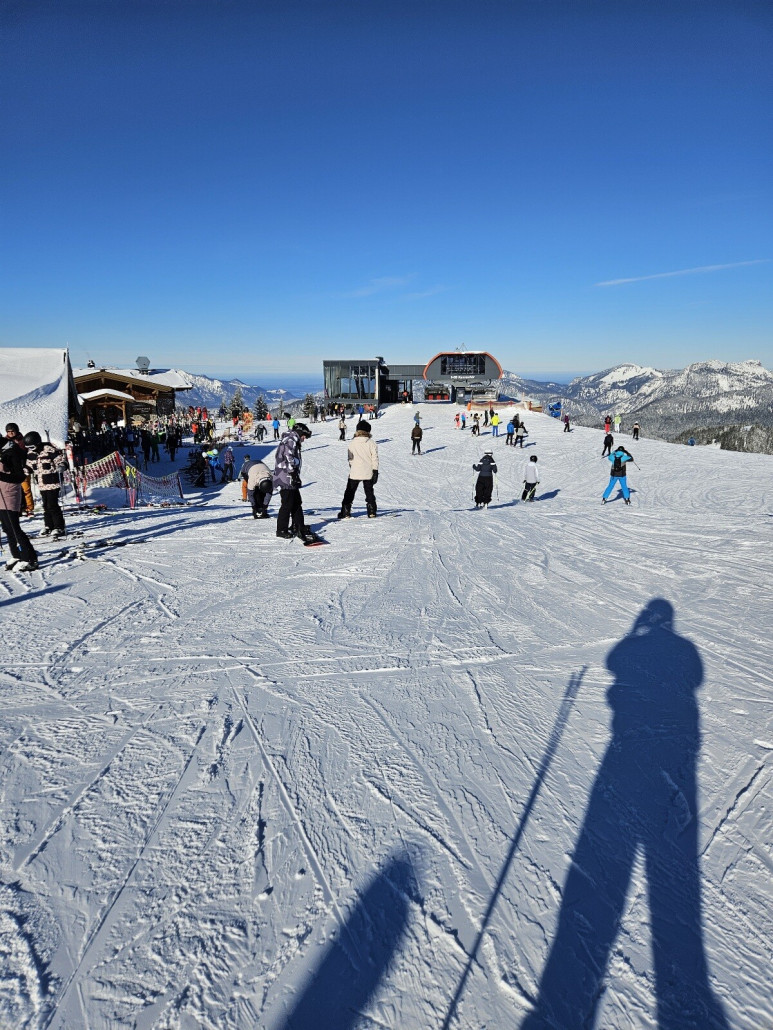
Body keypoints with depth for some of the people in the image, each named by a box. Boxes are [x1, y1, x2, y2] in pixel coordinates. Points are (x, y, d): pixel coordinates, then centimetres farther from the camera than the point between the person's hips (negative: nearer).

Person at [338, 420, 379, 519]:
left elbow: (350, 458, 4)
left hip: (354, 473, -1)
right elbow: (375, 458, -4)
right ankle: (372, 512, 13)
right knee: (369, 492, 14)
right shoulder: (372, 443, -4)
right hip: (368, 473, 1)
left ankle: (345, 512, 6)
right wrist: (375, 472, 1)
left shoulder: (352, 442, -3)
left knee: (349, 493, 9)